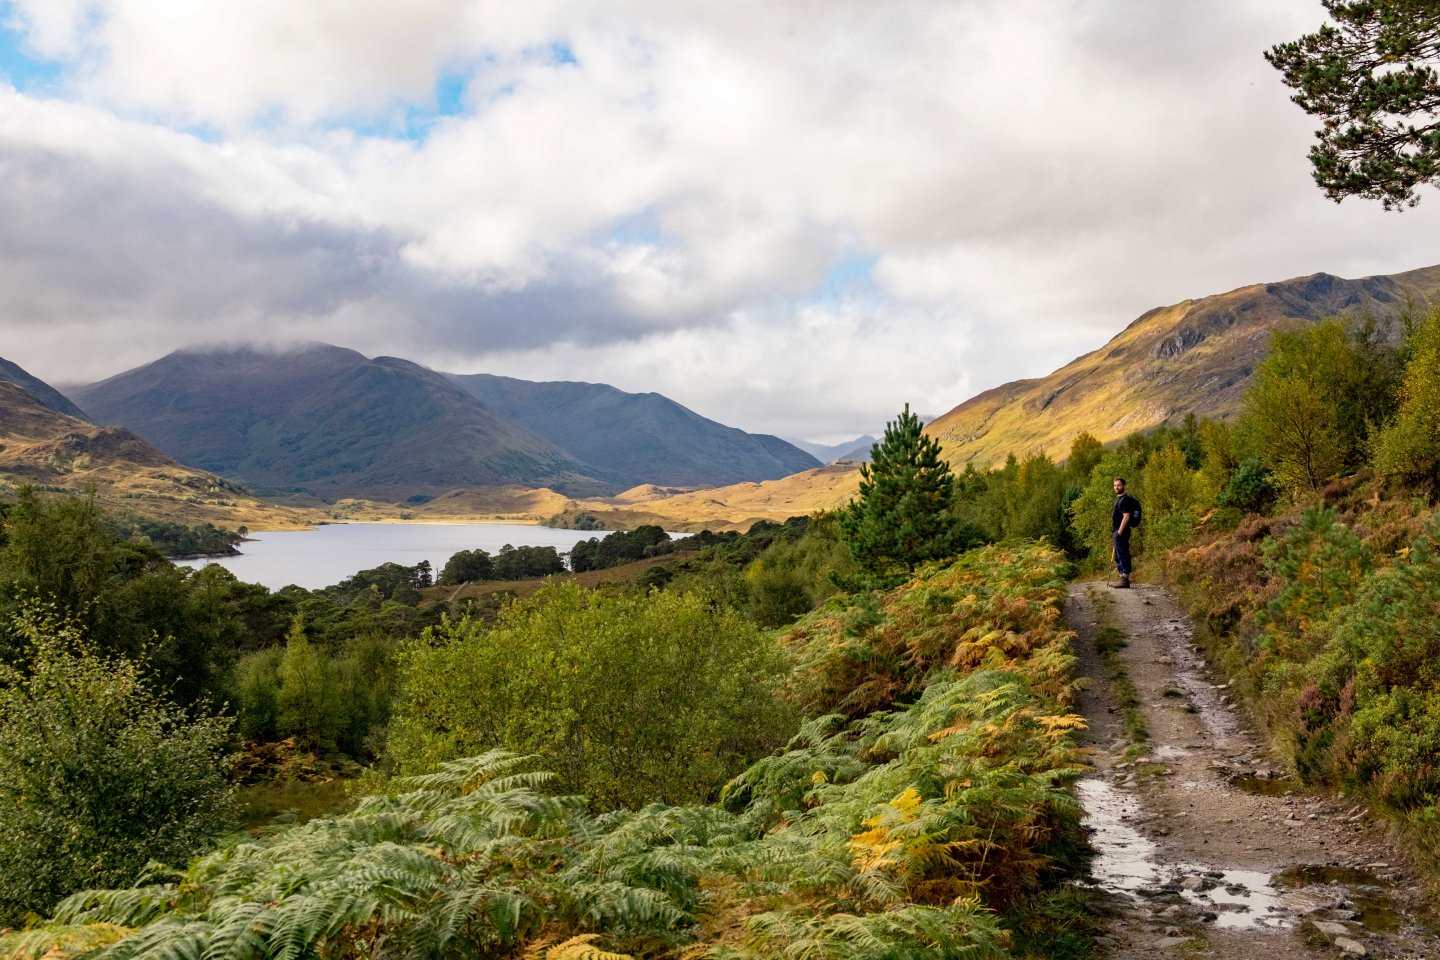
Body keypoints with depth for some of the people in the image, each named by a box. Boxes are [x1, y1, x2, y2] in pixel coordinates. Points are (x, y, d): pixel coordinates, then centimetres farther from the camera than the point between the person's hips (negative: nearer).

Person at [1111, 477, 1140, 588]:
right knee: (1118, 556, 14)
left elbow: (1126, 517, -21)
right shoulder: (1118, 499, 19)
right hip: (1118, 531, 11)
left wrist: (1119, 532, -23)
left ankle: (1125, 579, -11)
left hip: (1121, 531, -11)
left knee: (1122, 555, -11)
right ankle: (1123, 578, 19)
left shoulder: (1125, 500, -13)